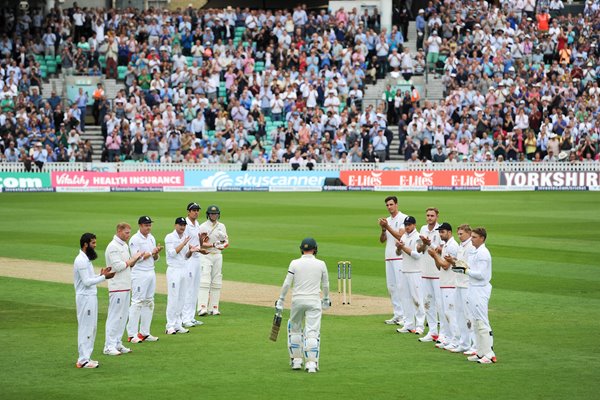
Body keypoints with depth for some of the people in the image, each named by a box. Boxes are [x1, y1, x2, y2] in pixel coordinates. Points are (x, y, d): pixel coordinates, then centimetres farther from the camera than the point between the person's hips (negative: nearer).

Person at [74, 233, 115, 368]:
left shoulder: (86, 259, 15)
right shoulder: (81, 260, -17)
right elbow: (86, 282, -21)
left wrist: (101, 275, 5)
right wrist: (104, 277, -18)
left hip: (91, 297, 10)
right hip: (85, 298, -10)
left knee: (91, 328, 13)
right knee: (86, 328, -7)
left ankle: (86, 357, 18)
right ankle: (83, 360, -4)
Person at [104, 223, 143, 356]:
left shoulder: (125, 245, 16)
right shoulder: (113, 247, -13)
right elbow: (118, 266, -20)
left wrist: (136, 258, 4)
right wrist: (132, 259, -13)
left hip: (126, 287, 10)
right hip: (117, 287, -10)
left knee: (122, 316, 11)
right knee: (115, 316, -8)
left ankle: (117, 344, 17)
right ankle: (109, 346, -7)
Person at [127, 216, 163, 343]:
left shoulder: (151, 238, 14)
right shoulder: (135, 239, -10)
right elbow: (137, 258, -17)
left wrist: (157, 252, -5)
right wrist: (152, 252, -12)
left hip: (151, 273, 8)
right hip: (139, 274, -8)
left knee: (149, 303, 8)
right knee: (137, 303, -8)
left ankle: (144, 333, 13)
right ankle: (132, 334, -7)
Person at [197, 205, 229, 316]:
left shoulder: (221, 226, 12)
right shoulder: (203, 227, -4)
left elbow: (226, 241, 12)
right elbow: (201, 244, -10)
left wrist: (223, 245, -11)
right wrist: (213, 245, -23)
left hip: (218, 256, 5)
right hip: (205, 256, -5)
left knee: (216, 282, 4)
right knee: (204, 281, -14)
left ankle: (214, 308, 8)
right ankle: (202, 308, -20)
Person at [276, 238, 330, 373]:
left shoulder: (295, 263, -1)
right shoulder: (321, 264, 2)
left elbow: (287, 283, -4)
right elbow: (325, 284, 11)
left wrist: (280, 301, 3)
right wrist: (326, 300, 27)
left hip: (297, 300, 0)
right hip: (314, 301, 0)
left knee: (294, 329, 18)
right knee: (312, 332, -3)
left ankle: (296, 360, 18)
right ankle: (311, 363, -11)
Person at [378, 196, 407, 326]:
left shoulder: (403, 218, -4)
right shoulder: (387, 220, 18)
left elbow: (400, 236, -15)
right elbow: (382, 240, 12)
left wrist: (387, 227, -18)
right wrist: (383, 228, -5)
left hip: (400, 257, -8)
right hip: (389, 257, 8)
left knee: (401, 285, -11)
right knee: (391, 286, 7)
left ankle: (405, 315, -8)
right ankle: (397, 315, 12)